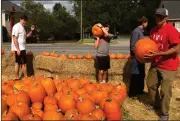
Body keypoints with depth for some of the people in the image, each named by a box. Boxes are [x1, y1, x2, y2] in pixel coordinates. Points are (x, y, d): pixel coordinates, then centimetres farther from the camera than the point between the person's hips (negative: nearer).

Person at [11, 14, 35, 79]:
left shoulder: (22, 27, 15)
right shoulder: (17, 26, -14)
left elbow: (26, 36, 21)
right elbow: (14, 38, -20)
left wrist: (31, 30, 7)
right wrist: (18, 49, -23)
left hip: (22, 48, 9)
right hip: (19, 48, -9)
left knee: (18, 63, 11)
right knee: (23, 63, -4)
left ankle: (17, 78, 17)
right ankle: (26, 78, 3)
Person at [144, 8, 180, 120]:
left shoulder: (171, 30, -20)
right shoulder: (153, 30, 4)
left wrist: (157, 54, -27)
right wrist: (147, 52, -3)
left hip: (168, 66, -8)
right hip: (156, 64, 8)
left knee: (165, 91, -3)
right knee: (151, 85, 17)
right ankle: (157, 104, 40)